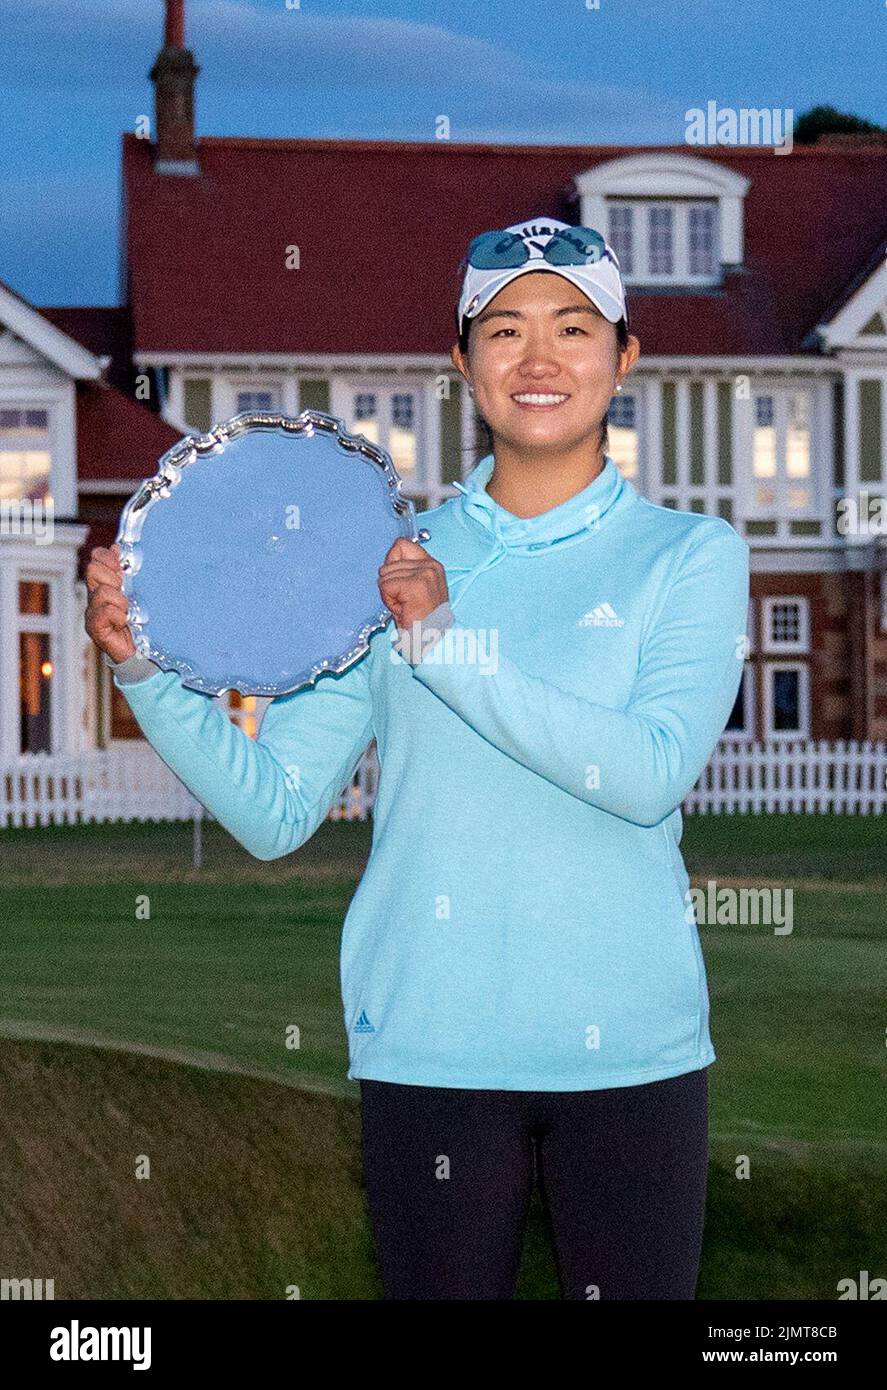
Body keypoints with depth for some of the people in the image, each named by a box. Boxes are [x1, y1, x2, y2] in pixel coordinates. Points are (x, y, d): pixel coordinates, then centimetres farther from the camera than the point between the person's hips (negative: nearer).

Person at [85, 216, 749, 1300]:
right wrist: (146, 668, -12)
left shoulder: (692, 556, 1)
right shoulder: (392, 560, 6)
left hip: (627, 1050, -1)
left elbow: (651, 772, -17)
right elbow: (273, 811, 2)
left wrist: (445, 641, -21)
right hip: (427, 1046, 1)